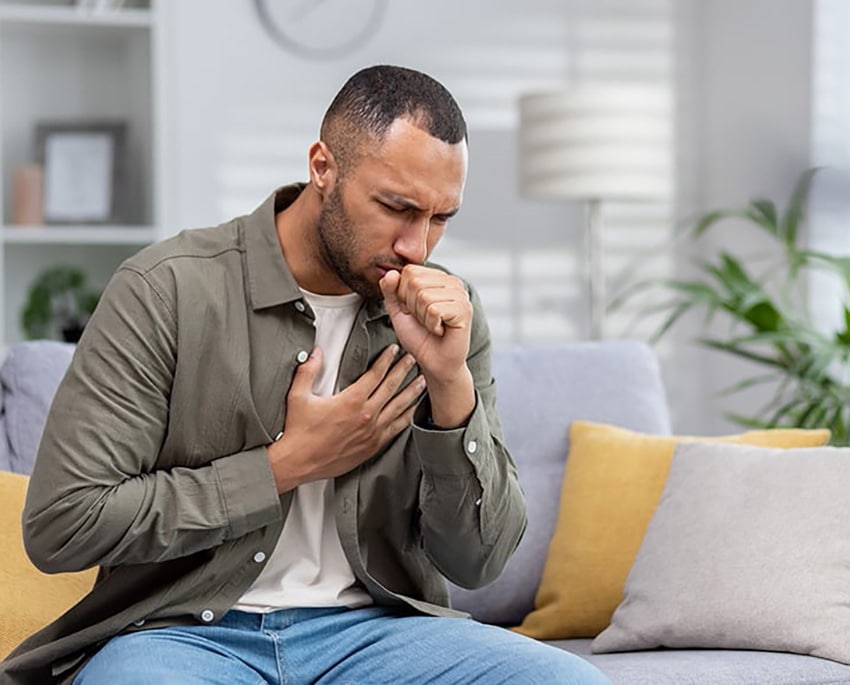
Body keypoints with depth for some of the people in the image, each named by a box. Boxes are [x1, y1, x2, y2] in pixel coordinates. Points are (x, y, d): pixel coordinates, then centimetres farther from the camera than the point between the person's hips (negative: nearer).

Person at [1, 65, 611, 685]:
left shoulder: (448, 312, 4)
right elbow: (60, 524, -12)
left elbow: (477, 561, 1)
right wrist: (289, 464, -10)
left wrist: (450, 380, -15)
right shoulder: (166, 291, -8)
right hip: (183, 631, -3)